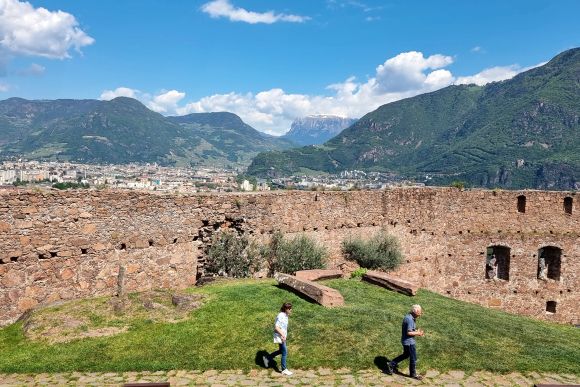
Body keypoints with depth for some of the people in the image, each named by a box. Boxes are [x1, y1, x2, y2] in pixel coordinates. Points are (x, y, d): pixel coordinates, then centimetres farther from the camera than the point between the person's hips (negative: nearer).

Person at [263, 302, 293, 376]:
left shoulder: (285, 315, 5)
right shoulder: (281, 316, -23)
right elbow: (276, 327, -26)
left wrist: (285, 335, 12)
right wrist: (283, 335, -26)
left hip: (283, 336, 9)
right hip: (280, 337, -9)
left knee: (281, 351, 20)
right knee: (284, 352, -1)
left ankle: (267, 358, 33)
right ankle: (284, 369, 11)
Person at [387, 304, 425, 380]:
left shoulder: (408, 317, 5)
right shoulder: (410, 320, -26)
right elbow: (409, 332, -26)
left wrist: (417, 331, 5)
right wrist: (417, 333, -13)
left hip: (406, 341, 10)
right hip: (409, 341, -10)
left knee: (406, 354, 24)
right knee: (413, 358, 7)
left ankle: (391, 364, 26)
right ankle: (413, 374, 24)